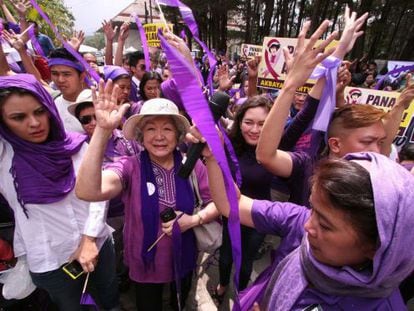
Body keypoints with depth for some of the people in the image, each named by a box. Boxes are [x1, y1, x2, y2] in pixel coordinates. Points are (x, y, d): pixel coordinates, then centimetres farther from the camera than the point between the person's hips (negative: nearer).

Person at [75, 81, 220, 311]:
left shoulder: (191, 165, -15)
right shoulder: (130, 167, -23)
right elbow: (87, 192, -42)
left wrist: (195, 219, -24)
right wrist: (103, 130, -50)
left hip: (184, 260, 3)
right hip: (145, 264, -2)